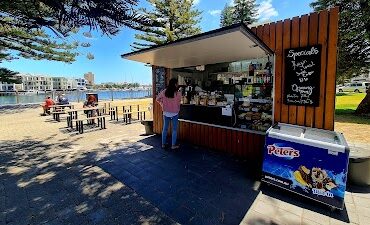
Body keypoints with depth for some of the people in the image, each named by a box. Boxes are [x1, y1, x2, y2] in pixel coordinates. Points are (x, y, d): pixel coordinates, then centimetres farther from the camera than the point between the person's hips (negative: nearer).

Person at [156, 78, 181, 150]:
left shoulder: (164, 92, -5)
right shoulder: (178, 93, -14)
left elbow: (157, 99, 4)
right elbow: (179, 102, -1)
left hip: (166, 113, 3)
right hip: (174, 113, -3)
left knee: (165, 128, 15)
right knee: (174, 129, 9)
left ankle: (163, 144, 24)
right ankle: (173, 145, 15)